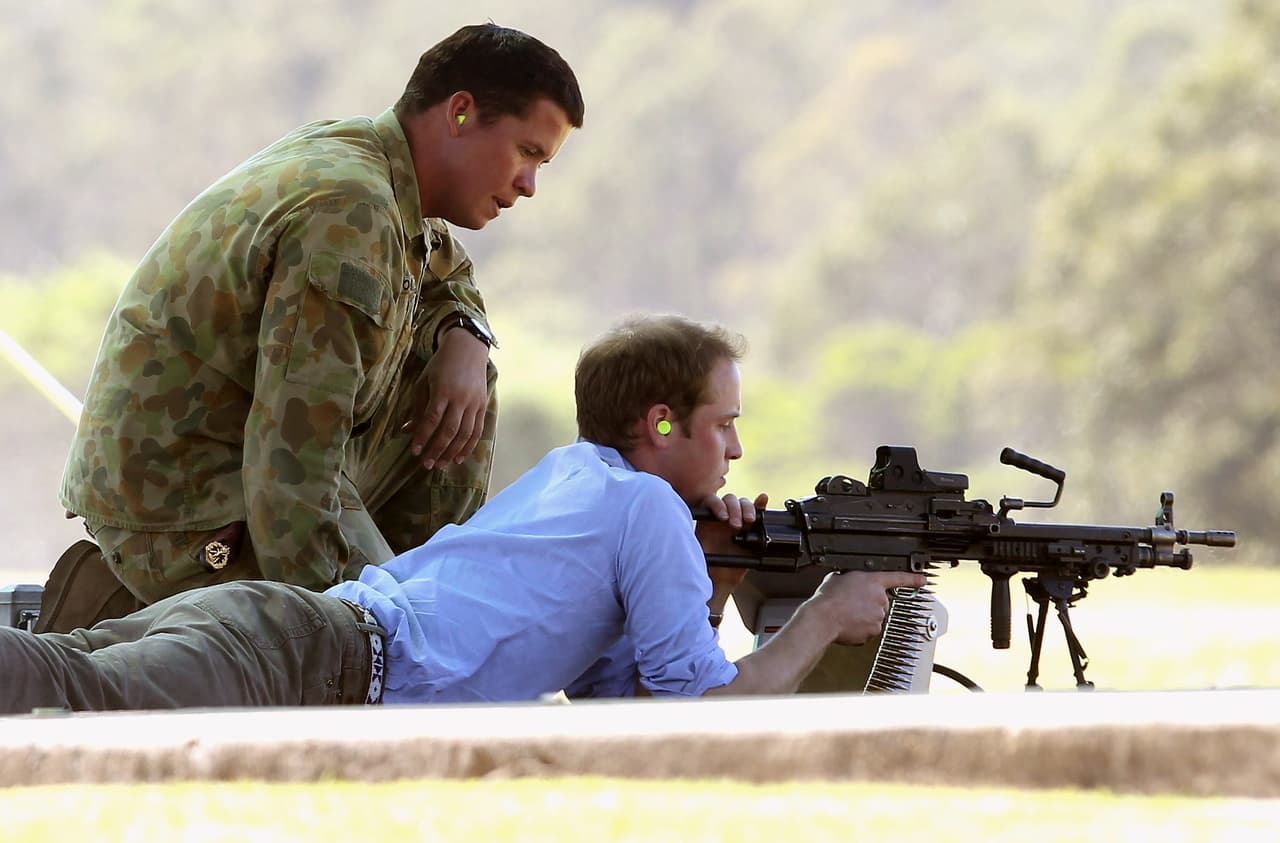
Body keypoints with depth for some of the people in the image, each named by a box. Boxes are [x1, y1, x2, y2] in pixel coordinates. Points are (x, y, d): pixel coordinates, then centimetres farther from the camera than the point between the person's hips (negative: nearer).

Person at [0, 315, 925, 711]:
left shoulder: (569, 474, 34)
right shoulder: (647, 508, 7)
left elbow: (620, 688, 40)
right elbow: (705, 714, 8)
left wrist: (707, 577, 27)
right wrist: (825, 619, 22)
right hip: (331, 658, -9)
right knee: (107, 702, -34)